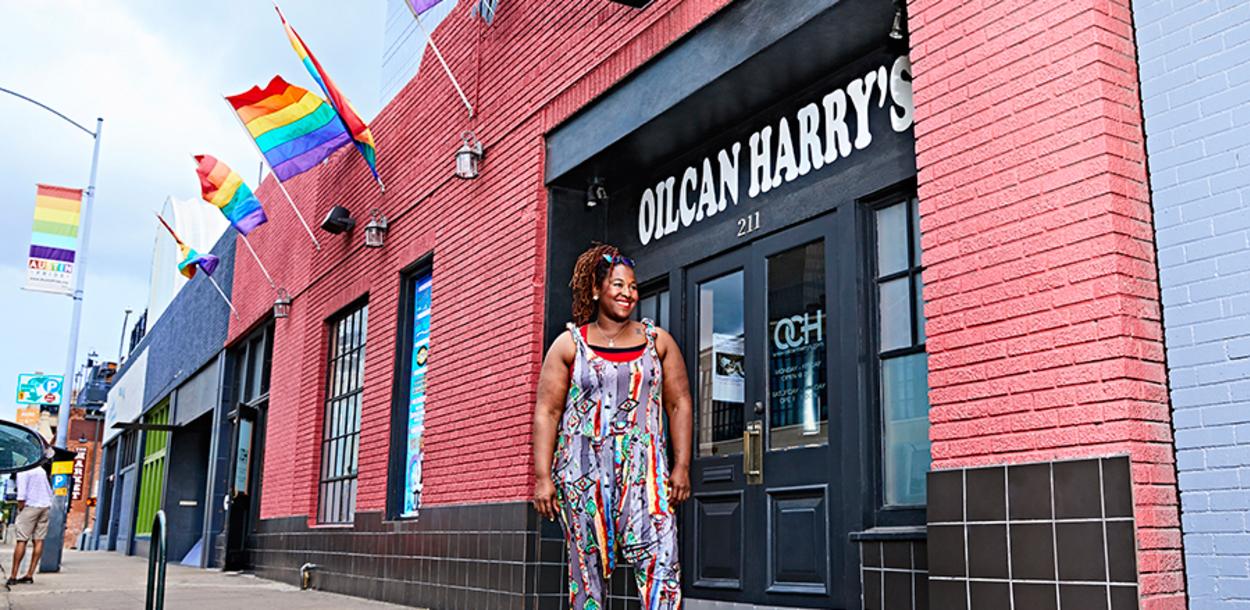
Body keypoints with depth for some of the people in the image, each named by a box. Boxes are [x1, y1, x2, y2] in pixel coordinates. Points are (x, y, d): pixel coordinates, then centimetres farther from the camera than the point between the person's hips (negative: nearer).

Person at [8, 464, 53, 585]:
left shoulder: (22, 471, -6)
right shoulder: (40, 470, 18)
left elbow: (21, 495, -13)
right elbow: (50, 491, 18)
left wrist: (20, 509, -5)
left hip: (30, 506, -7)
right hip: (46, 506, 7)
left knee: (21, 540, -5)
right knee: (39, 540, 3)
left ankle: (13, 576, -6)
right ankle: (30, 574, 4)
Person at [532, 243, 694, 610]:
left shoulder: (658, 341, 11)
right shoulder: (569, 345, 7)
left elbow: (679, 404, 11)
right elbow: (546, 413, 3)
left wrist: (681, 467, 2)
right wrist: (542, 477, -5)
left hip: (644, 469, 1)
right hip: (582, 470, -1)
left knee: (661, 562, -13)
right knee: (587, 568, 3)